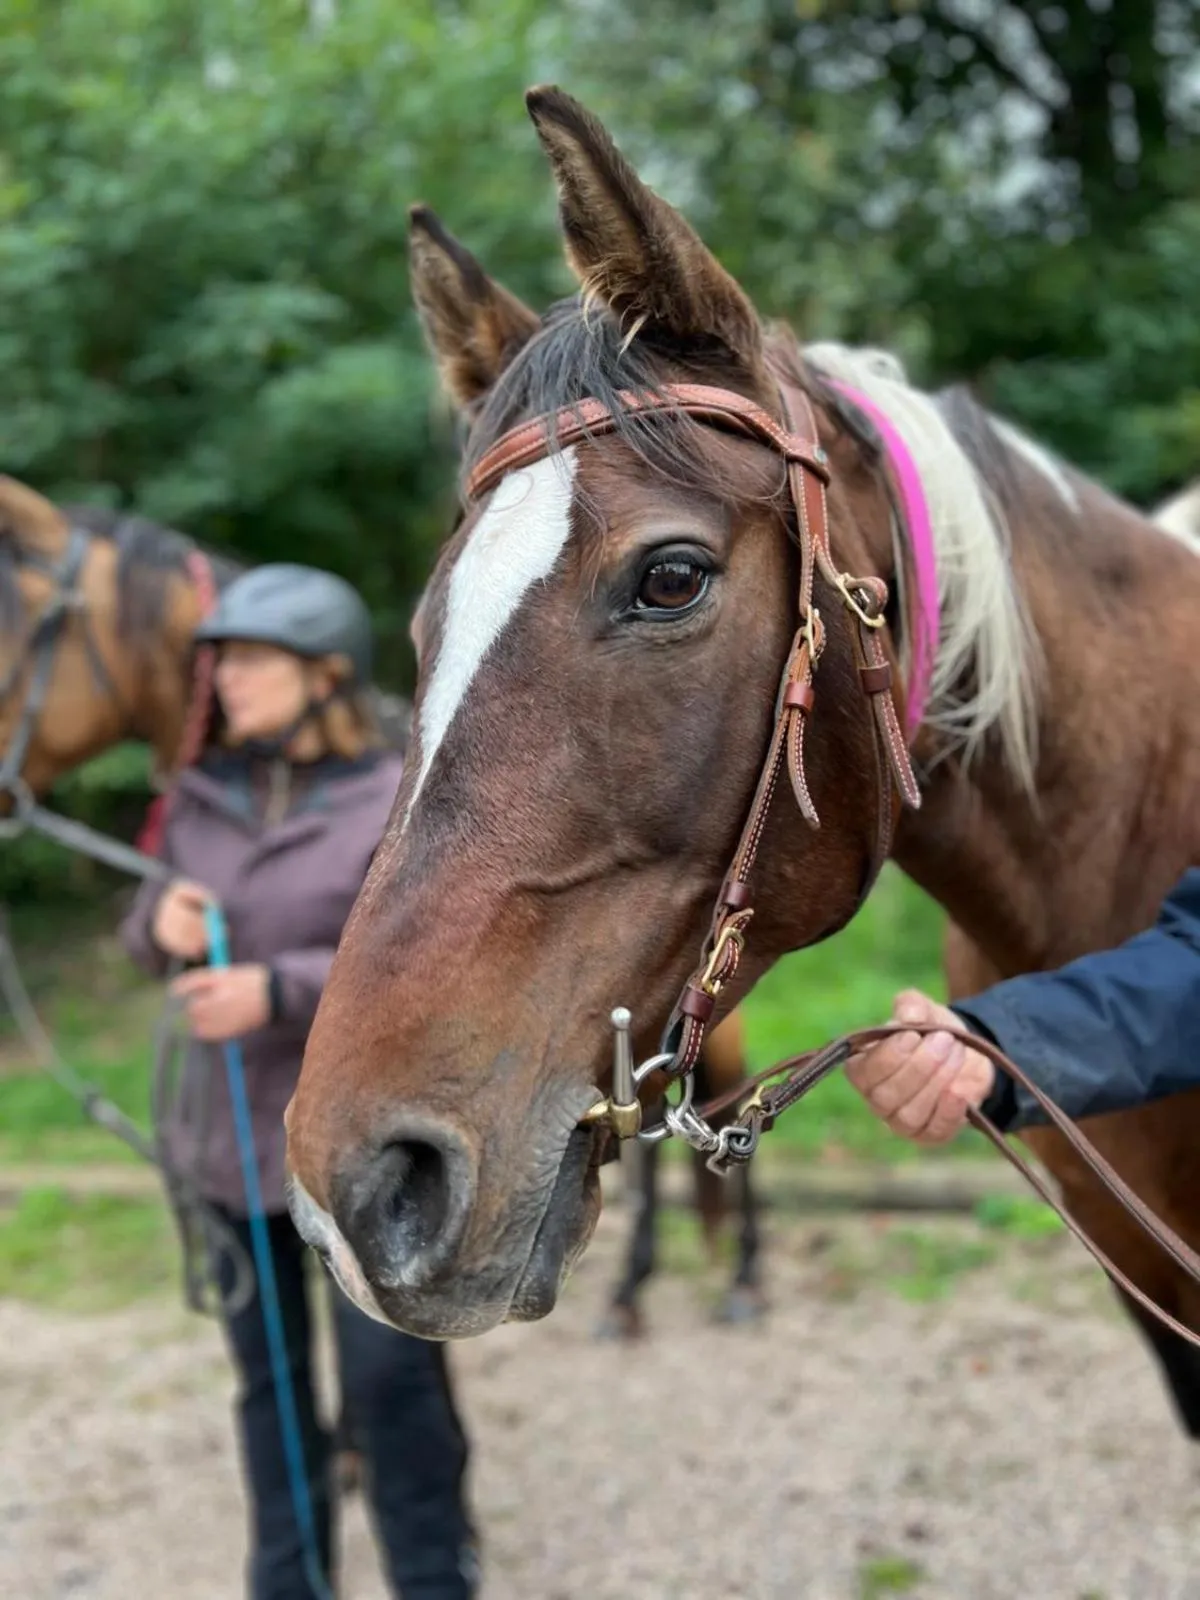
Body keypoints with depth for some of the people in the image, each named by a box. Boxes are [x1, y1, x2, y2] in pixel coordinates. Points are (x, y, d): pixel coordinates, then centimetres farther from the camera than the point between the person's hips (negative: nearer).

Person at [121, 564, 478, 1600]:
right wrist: (159, 920, -11)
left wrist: (279, 991, -27)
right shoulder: (199, 799, 3)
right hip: (229, 1136, 5)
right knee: (268, 1383, 16)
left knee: (389, 1378, -1)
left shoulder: (398, 804, -12)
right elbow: (152, 939, 14)